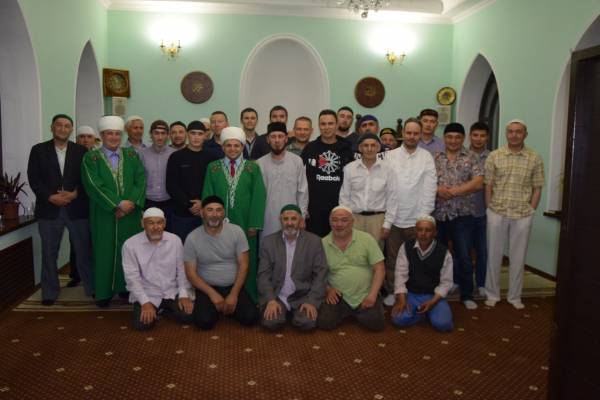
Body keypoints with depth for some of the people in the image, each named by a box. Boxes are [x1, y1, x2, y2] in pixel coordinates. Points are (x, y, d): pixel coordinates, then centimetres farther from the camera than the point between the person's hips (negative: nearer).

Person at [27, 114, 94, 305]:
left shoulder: (81, 151, 6)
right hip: (49, 208, 0)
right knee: (49, 253, 7)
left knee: (83, 250, 4)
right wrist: (50, 197, -13)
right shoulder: (38, 150, 6)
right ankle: (50, 292, 19)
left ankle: (92, 288, 14)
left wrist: (74, 194, -12)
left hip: (77, 208, 0)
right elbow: (33, 178, -1)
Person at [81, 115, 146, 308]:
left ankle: (126, 288, 18)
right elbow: (94, 185, -10)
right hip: (104, 214, -2)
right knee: (105, 252, 4)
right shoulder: (91, 158, 0)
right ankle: (104, 292, 15)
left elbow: (141, 180, -1)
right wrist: (118, 204, -16)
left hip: (131, 212, 2)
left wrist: (131, 202, -16)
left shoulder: (132, 155, 8)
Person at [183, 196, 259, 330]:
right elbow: (191, 273, -6)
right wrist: (212, 294, -16)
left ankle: (227, 307, 13)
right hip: (208, 288, -1)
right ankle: (217, 308, 9)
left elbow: (243, 265, -6)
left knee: (251, 318, -18)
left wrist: (234, 294, -14)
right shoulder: (192, 238, -8)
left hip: (234, 286, 1)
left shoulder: (236, 232, -8)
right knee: (204, 321, -26)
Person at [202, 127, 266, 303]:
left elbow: (258, 197, -3)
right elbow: (207, 196, 4)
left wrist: (254, 224, -9)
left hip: (245, 225, -1)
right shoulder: (213, 167, 5)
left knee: (246, 264, 7)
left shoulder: (253, 167, 1)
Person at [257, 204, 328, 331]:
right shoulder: (268, 242, 1)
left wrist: (312, 301, -15)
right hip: (276, 295, 0)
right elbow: (264, 275, -1)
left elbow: (320, 274, -4)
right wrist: (270, 300, -15)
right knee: (271, 322, -25)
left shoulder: (314, 241, -2)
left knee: (307, 323, -25)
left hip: (303, 296, 0)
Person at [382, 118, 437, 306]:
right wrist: (386, 220, -7)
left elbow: (430, 189, -3)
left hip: (416, 219, 0)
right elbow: (384, 189, -4)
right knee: (392, 259, 9)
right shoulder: (391, 156, -1)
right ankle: (392, 291, 24)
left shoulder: (427, 157, -1)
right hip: (394, 219, 0)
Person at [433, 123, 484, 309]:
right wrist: (437, 190, -18)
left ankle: (467, 295, 18)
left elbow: (477, 183, -10)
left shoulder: (471, 158, 2)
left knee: (464, 257, 2)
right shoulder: (434, 158, 7)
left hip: (462, 215, -2)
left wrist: (452, 191, -14)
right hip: (437, 215, 2)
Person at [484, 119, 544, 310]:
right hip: (497, 213, 0)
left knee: (518, 256, 9)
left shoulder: (535, 159, 1)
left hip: (523, 215, 0)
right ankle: (492, 294, 22)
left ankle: (514, 296, 24)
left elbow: (537, 188, 4)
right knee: (494, 254, 8)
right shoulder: (494, 156, 0)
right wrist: (490, 209, -2)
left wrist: (530, 210, -1)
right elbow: (488, 185, 1)